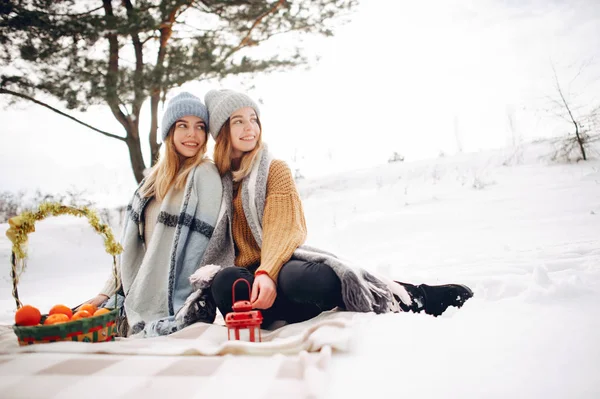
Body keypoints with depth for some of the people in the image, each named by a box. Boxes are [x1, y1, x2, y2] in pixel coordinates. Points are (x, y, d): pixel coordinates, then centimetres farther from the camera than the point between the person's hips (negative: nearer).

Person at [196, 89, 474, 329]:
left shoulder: (275, 169, 7)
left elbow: (283, 230, -7)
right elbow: (210, 237, 14)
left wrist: (266, 272, -26)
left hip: (279, 264, -2)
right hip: (244, 271, 2)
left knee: (302, 278, -39)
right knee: (224, 283, -36)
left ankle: (407, 296, -21)